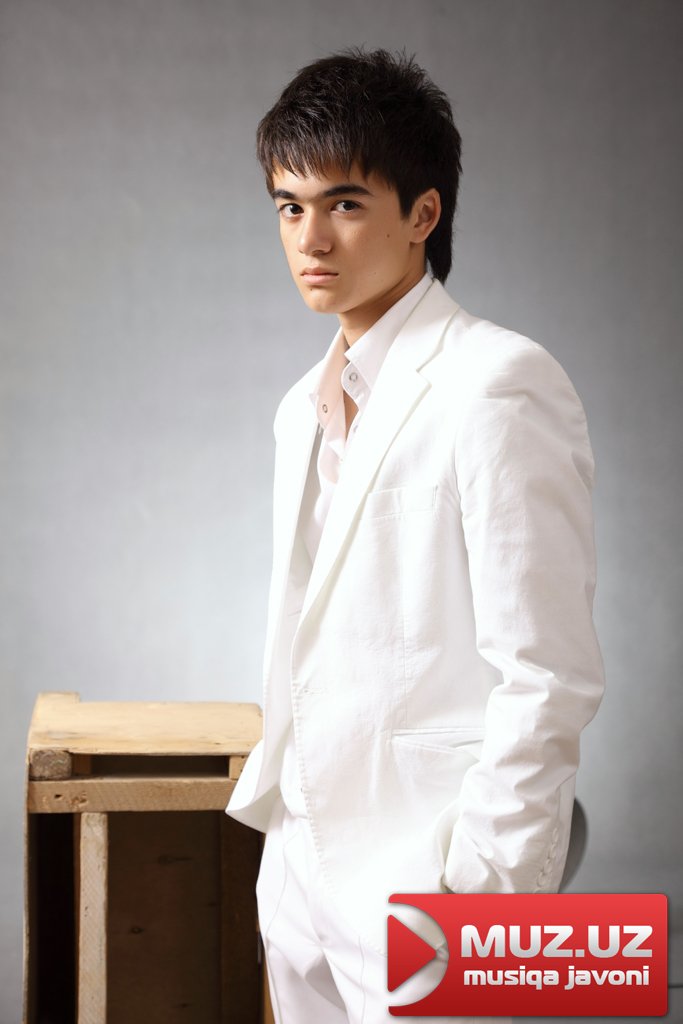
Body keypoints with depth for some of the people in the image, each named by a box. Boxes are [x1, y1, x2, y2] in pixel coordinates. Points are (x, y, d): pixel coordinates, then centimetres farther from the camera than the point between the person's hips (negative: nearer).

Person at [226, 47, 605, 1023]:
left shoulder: (499, 384, -14)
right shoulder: (306, 407, 14)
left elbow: (548, 679, -17)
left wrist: (482, 896, -17)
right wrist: (270, 788, 17)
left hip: (429, 876, -7)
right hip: (304, 860, 8)